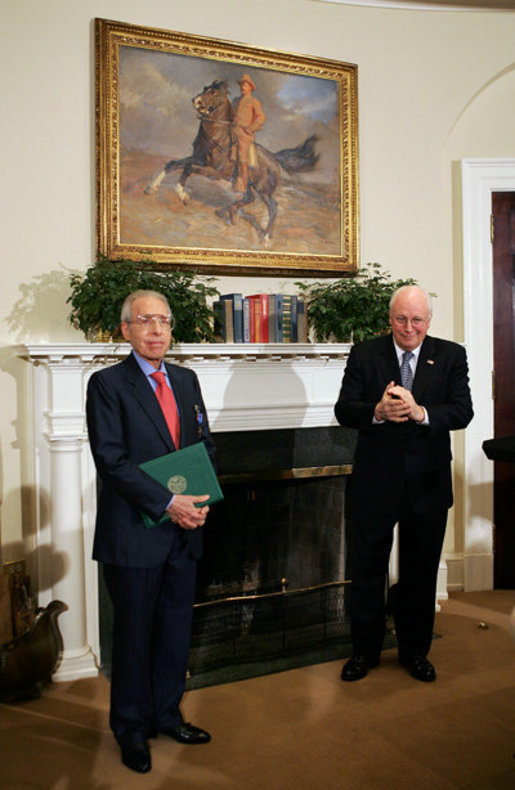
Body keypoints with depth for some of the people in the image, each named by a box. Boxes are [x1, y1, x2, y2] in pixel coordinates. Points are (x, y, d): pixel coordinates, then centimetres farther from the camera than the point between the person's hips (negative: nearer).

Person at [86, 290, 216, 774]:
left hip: (183, 532, 6)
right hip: (134, 532, -5)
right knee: (134, 634, 9)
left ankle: (167, 716, 35)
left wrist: (201, 498, -3)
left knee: (176, 629, 16)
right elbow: (110, 460, -16)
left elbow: (205, 446, 13)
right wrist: (168, 503, -20)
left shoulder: (186, 380, 10)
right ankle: (131, 730, 28)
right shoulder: (107, 384, -8)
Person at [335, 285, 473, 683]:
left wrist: (420, 412, -25)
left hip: (427, 483, 1)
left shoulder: (451, 356, 2)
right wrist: (377, 412, -25)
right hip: (376, 482, 0)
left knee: (421, 571, 14)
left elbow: (463, 411, -8)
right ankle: (365, 650, 28)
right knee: (368, 568, 10)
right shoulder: (364, 355, 0)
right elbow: (344, 410, -5)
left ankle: (415, 651, 33)